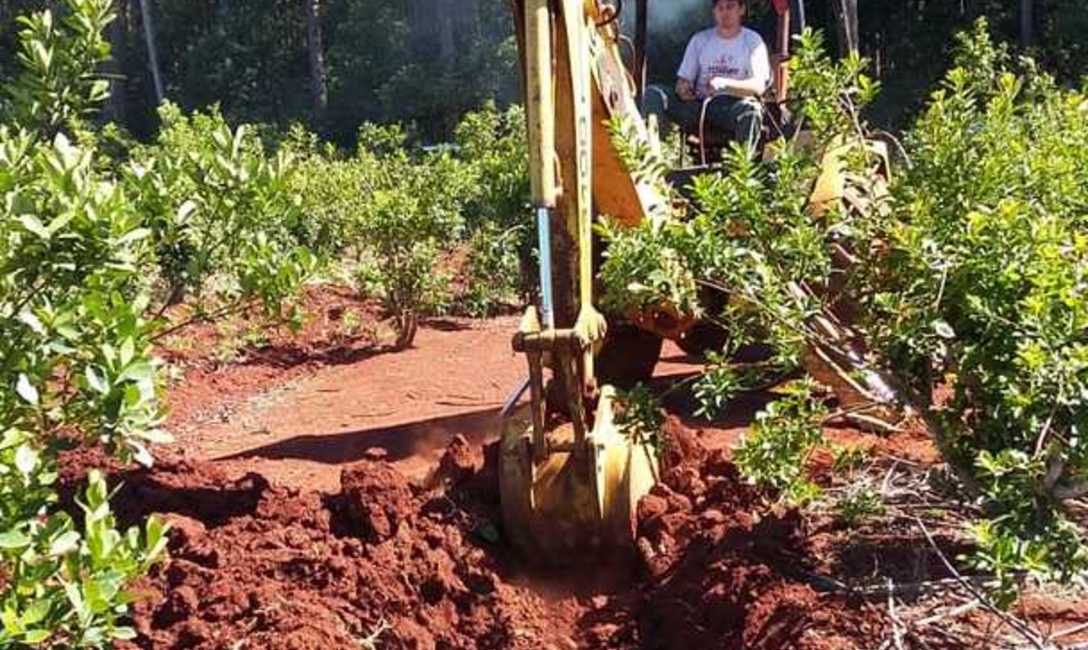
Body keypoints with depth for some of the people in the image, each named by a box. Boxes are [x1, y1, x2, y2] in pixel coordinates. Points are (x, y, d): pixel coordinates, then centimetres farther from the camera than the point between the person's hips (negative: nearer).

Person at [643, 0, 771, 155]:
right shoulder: (700, 39, 17)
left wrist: (724, 83, -25)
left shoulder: (753, 41, 7)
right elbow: (683, 79, 14)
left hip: (732, 109, -3)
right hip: (699, 105, 3)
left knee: (751, 108, -38)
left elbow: (759, 86, -7)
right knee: (653, 93, -19)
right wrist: (682, 89, -13)